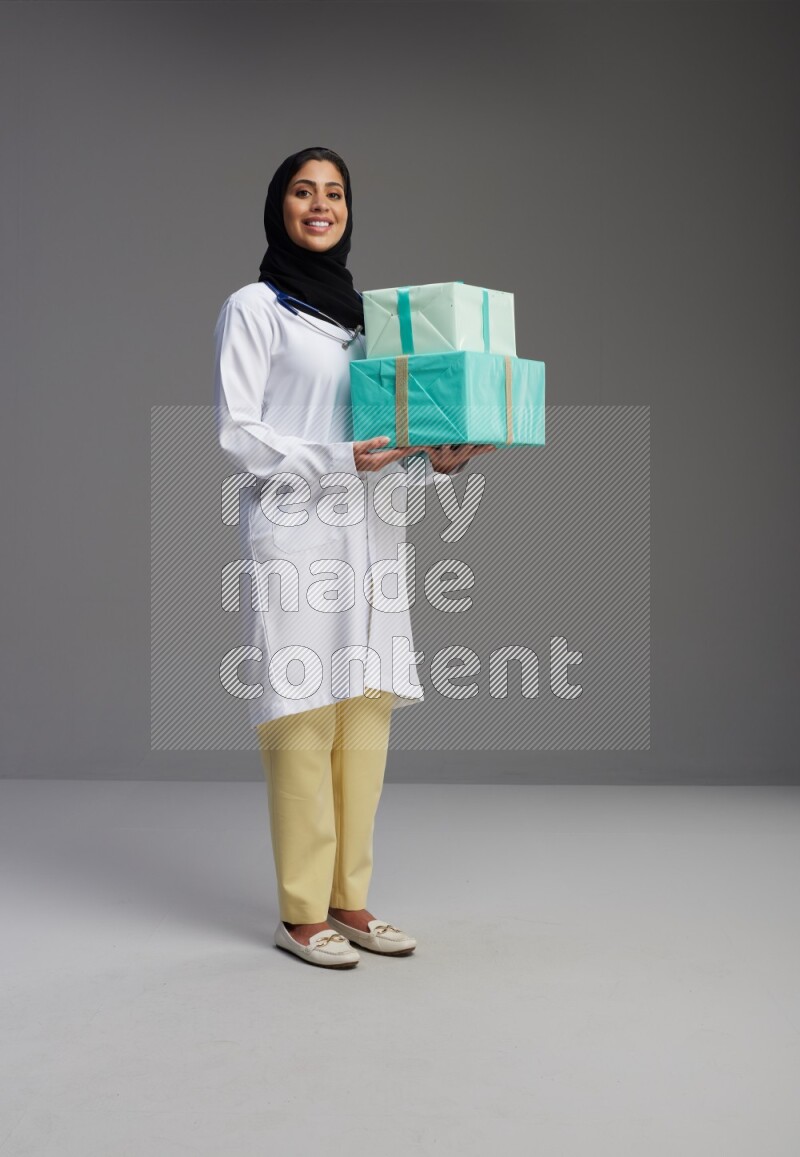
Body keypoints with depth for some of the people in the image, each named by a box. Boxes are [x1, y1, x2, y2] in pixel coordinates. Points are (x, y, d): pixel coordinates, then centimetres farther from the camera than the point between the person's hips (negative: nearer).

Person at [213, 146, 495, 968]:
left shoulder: (364, 313, 20)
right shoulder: (253, 308, 2)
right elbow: (236, 434, -6)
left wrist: (436, 462, 0)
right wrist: (338, 461, -17)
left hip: (369, 538, 6)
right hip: (294, 537, -6)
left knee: (365, 719, 4)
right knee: (304, 721, -7)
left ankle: (349, 899, 13)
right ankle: (301, 912, 3)